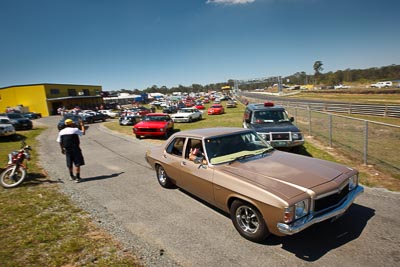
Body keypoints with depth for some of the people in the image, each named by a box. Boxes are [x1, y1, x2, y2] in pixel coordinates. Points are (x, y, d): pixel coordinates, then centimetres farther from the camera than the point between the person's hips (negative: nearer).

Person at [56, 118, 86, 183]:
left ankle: (71, 176, 35)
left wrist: (62, 149, 20)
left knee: (70, 164, 18)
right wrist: (82, 125, 16)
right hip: (75, 148, -5)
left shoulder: (61, 132, 4)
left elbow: (60, 142, 8)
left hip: (67, 149, 5)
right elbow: (83, 132, 5)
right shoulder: (75, 130, -9)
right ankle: (77, 177, -2)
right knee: (77, 163, 1)